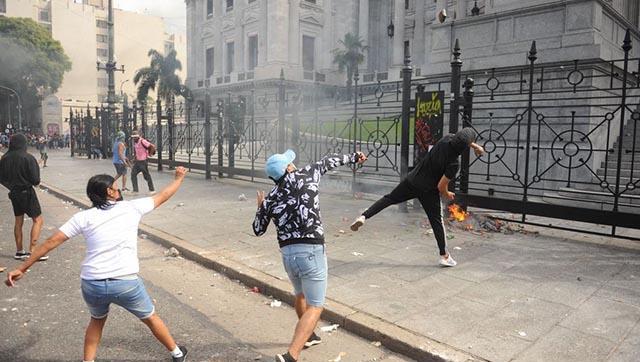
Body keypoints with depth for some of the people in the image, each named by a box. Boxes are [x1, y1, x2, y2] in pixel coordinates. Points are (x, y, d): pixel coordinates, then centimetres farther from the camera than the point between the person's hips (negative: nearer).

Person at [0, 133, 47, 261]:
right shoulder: (28, 158, -16)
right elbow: (35, 179, -17)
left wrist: (12, 185, 19)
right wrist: (37, 182, 4)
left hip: (14, 193, 7)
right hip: (27, 192, -7)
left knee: (18, 221, 17)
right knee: (38, 220, -1)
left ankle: (19, 251, 24)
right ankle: (31, 251, -8)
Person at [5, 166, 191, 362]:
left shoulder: (83, 217, 3)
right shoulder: (132, 207, 1)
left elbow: (51, 242, 2)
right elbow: (162, 196, 14)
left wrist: (22, 269, 10)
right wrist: (179, 178, 30)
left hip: (92, 284, 2)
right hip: (126, 282, -2)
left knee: (97, 320, 34)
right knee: (150, 318, 22)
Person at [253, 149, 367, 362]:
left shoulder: (270, 200, 4)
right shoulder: (304, 176, -3)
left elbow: (258, 230, 16)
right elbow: (327, 162, 13)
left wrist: (261, 207, 32)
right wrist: (352, 158, 29)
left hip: (287, 253, 5)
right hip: (311, 251, -5)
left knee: (301, 294, 30)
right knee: (315, 307, 3)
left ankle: (308, 336, 50)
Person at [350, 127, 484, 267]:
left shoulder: (448, 138, -9)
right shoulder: (453, 164, -24)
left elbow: (459, 141, 18)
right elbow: (441, 186, -17)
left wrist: (475, 145, 23)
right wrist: (447, 195, 4)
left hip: (412, 180, 5)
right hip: (428, 191, -5)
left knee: (389, 198, 14)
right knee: (436, 221, 8)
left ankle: (363, 216, -1)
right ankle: (444, 256, 17)